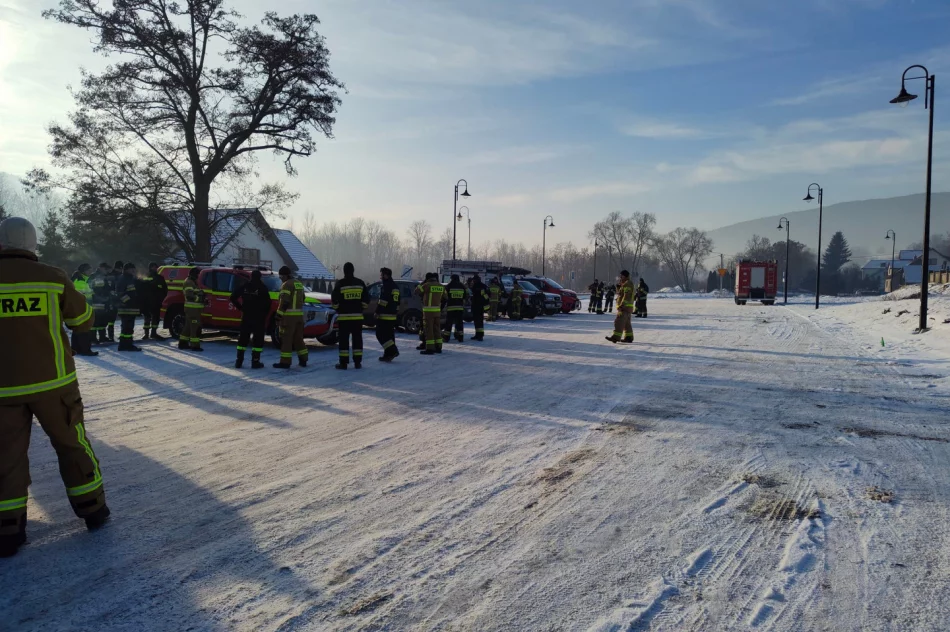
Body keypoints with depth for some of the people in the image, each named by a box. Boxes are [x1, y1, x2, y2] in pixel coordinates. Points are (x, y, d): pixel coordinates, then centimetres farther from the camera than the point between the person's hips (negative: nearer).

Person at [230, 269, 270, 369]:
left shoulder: (245, 286, 5)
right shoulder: (262, 287, -7)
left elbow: (233, 297, 4)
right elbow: (267, 302, -11)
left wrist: (240, 308, 10)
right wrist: (265, 314, 3)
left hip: (246, 317, 4)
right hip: (259, 318, -4)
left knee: (243, 338, 11)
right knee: (258, 339, 1)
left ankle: (239, 361, 11)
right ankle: (255, 362, -2)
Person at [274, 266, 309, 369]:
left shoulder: (287, 285, -12)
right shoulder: (299, 284, 16)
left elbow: (284, 302, -17)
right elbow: (303, 299, 23)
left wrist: (278, 316, -15)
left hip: (289, 316, -8)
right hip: (299, 315, 8)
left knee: (286, 339, -4)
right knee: (298, 338, 15)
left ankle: (285, 362, -5)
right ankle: (303, 359, 18)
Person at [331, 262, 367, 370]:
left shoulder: (340, 284, -7)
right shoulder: (360, 283, 3)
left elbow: (335, 300, -5)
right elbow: (366, 300, 5)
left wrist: (337, 309, 14)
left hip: (344, 316, -3)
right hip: (357, 316, 3)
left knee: (344, 339, 1)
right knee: (357, 339, 9)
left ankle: (343, 363, 1)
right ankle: (357, 362, 9)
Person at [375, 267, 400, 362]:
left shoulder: (386, 286, -12)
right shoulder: (395, 286, 18)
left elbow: (383, 301, -20)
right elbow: (397, 302, 23)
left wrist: (377, 312, -16)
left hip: (384, 315, -9)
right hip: (392, 315, 9)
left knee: (380, 334, -5)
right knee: (389, 335, 11)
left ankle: (393, 351, -14)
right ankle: (388, 355, 12)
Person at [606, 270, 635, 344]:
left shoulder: (627, 284, -13)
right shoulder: (625, 284, 21)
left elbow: (626, 296, -21)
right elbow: (620, 293, 26)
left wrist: (622, 305, -26)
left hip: (625, 307, -11)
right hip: (626, 307, 11)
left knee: (619, 321, -15)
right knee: (626, 323, 14)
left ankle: (616, 337, -20)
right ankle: (629, 337, 18)